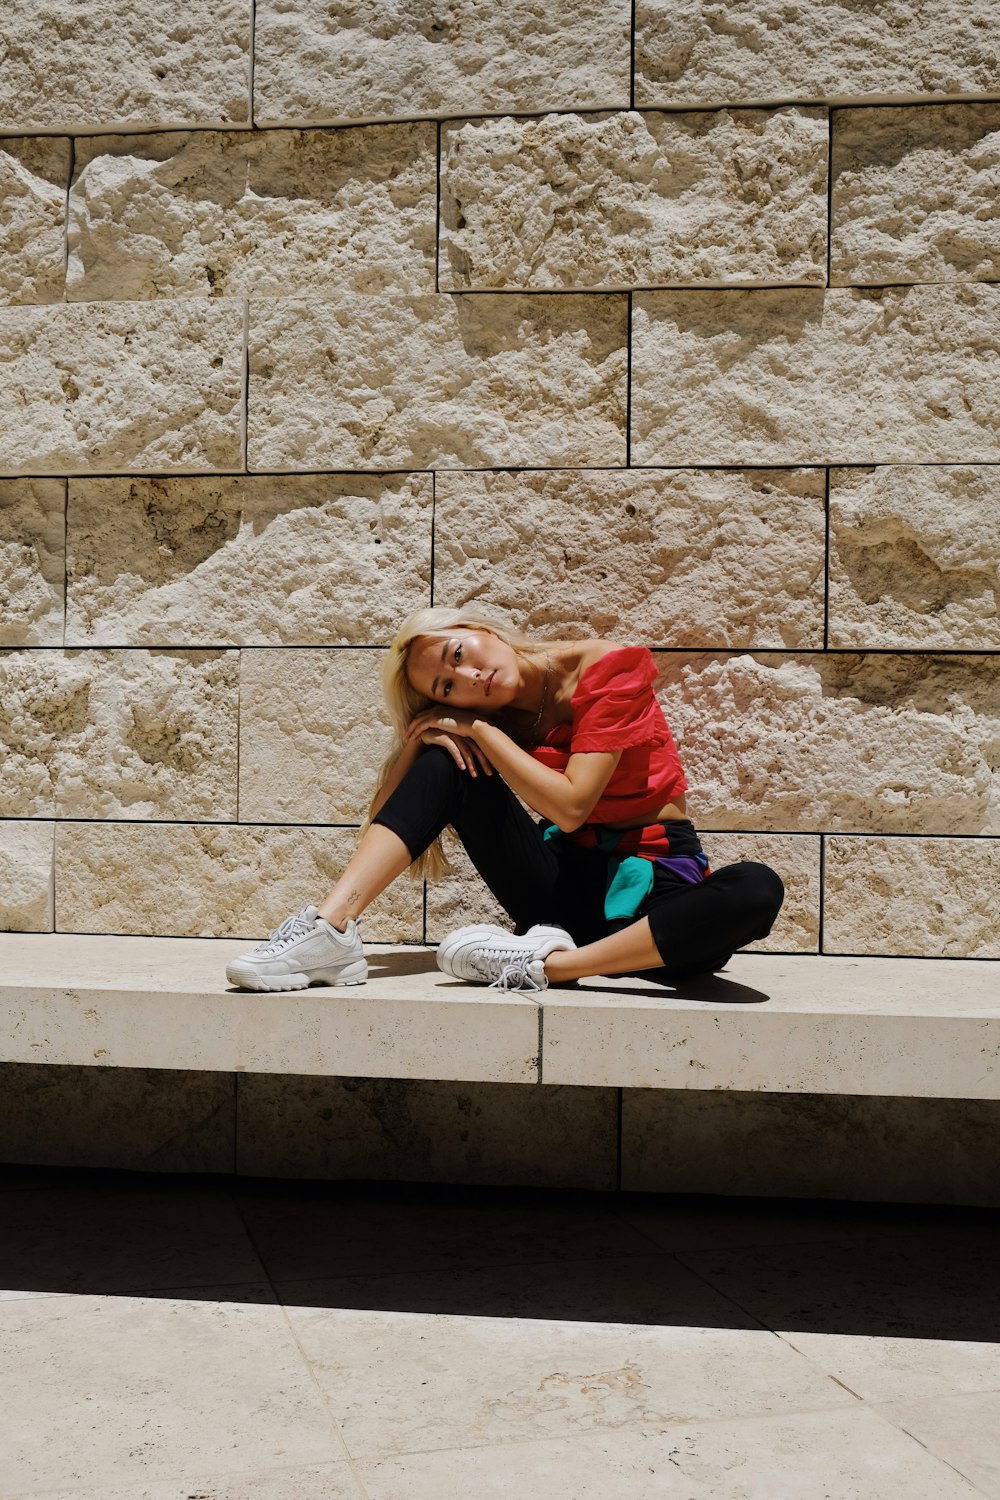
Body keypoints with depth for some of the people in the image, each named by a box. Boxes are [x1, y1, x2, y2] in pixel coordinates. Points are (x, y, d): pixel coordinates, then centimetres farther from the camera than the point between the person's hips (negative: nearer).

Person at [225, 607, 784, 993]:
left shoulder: (610, 669, -10)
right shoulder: (487, 717, 3)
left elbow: (569, 807, -20)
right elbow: (385, 810, 0)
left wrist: (479, 729, -13)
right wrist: (418, 737, -16)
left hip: (655, 881, -3)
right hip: (567, 884, 3)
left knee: (756, 889, -38)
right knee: (446, 758, -14)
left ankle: (545, 965, -36)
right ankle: (331, 928, -25)